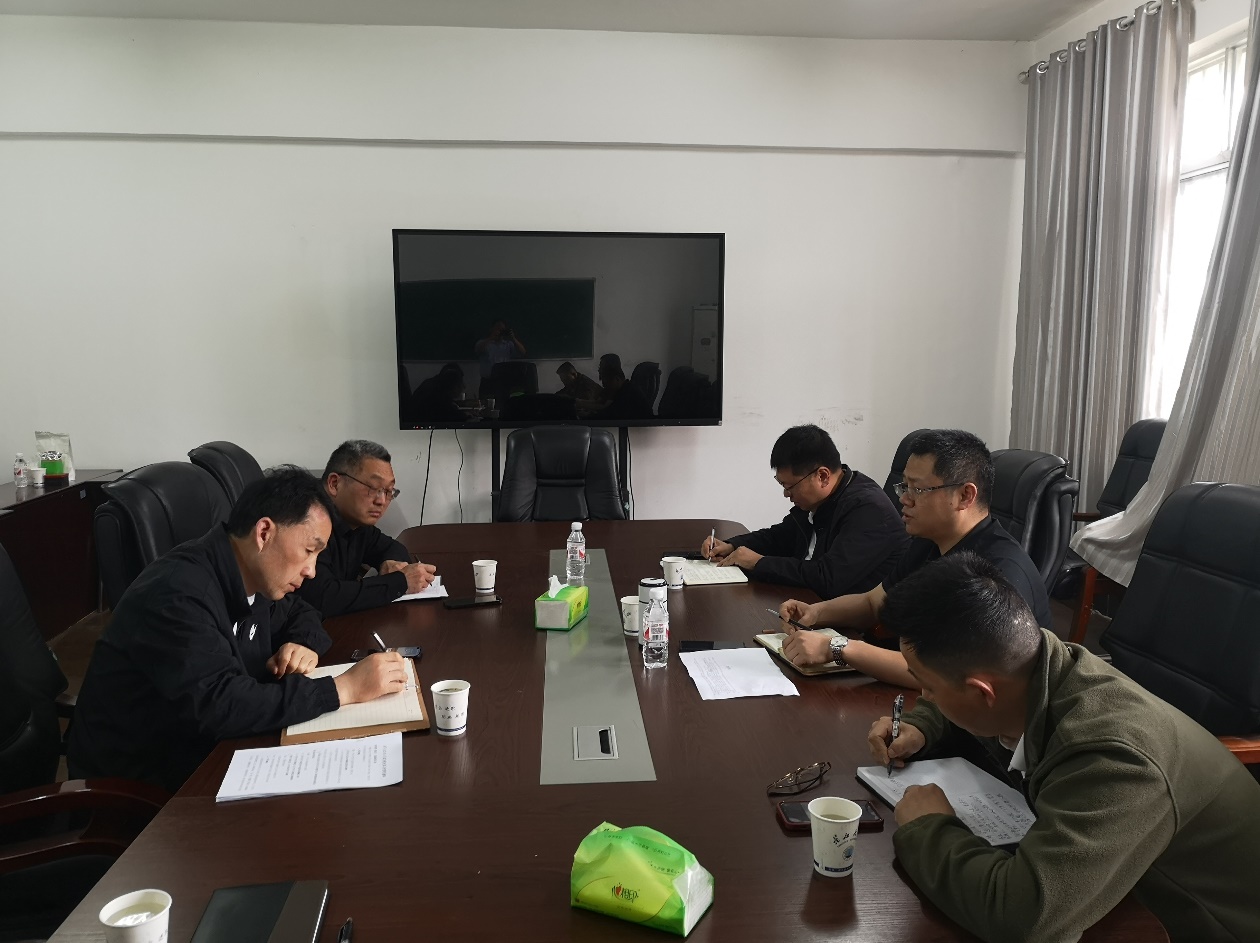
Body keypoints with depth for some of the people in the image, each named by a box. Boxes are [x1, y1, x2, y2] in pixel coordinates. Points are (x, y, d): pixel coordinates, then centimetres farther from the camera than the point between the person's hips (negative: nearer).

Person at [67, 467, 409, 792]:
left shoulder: (251, 576, -1)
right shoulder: (177, 594, -27)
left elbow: (300, 614, 17)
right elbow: (218, 706, -36)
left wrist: (304, 646, -7)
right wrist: (343, 688, -32)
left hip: (207, 748, 8)